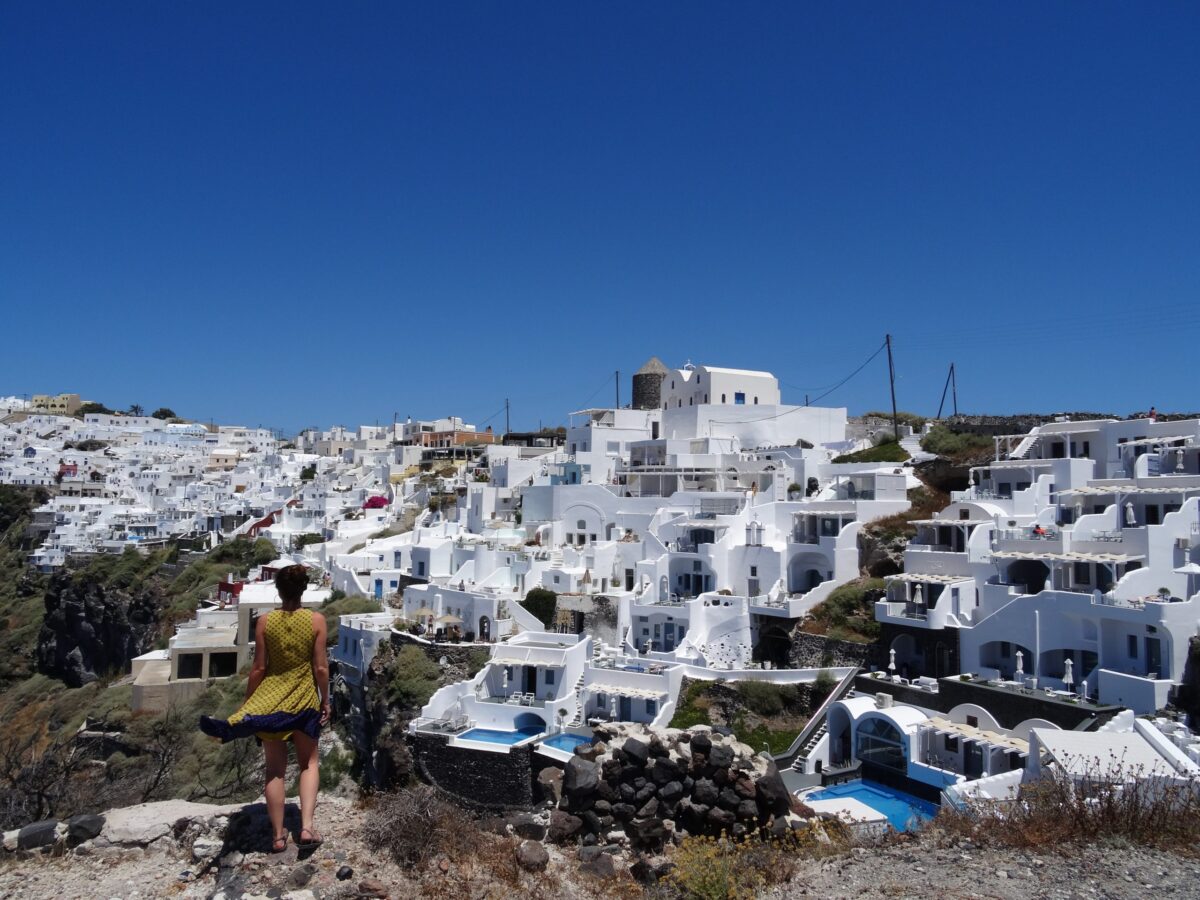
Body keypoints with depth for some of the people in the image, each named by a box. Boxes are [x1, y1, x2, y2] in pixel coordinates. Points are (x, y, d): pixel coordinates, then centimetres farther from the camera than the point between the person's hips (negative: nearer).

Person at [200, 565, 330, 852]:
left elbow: (258, 668, -5)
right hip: (305, 702, 0)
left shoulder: (265, 622, -9)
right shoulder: (316, 620, -11)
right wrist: (326, 700, 6)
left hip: (270, 701, 0)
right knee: (308, 763, 17)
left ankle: (278, 835, 20)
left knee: (275, 769, 13)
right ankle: (307, 827, 6)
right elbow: (321, 667, -8)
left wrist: (247, 702, 8)